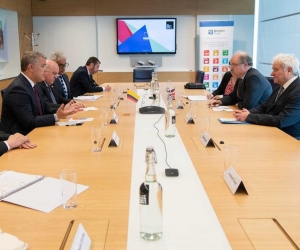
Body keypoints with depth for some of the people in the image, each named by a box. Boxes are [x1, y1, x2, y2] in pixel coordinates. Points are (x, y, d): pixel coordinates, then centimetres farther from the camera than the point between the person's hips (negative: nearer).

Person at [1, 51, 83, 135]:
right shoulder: (18, 88, -22)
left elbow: (46, 106, 11)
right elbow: (29, 122, -24)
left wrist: (63, 108, -6)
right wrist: (56, 117, -24)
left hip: (33, 131, 9)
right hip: (20, 136, -9)